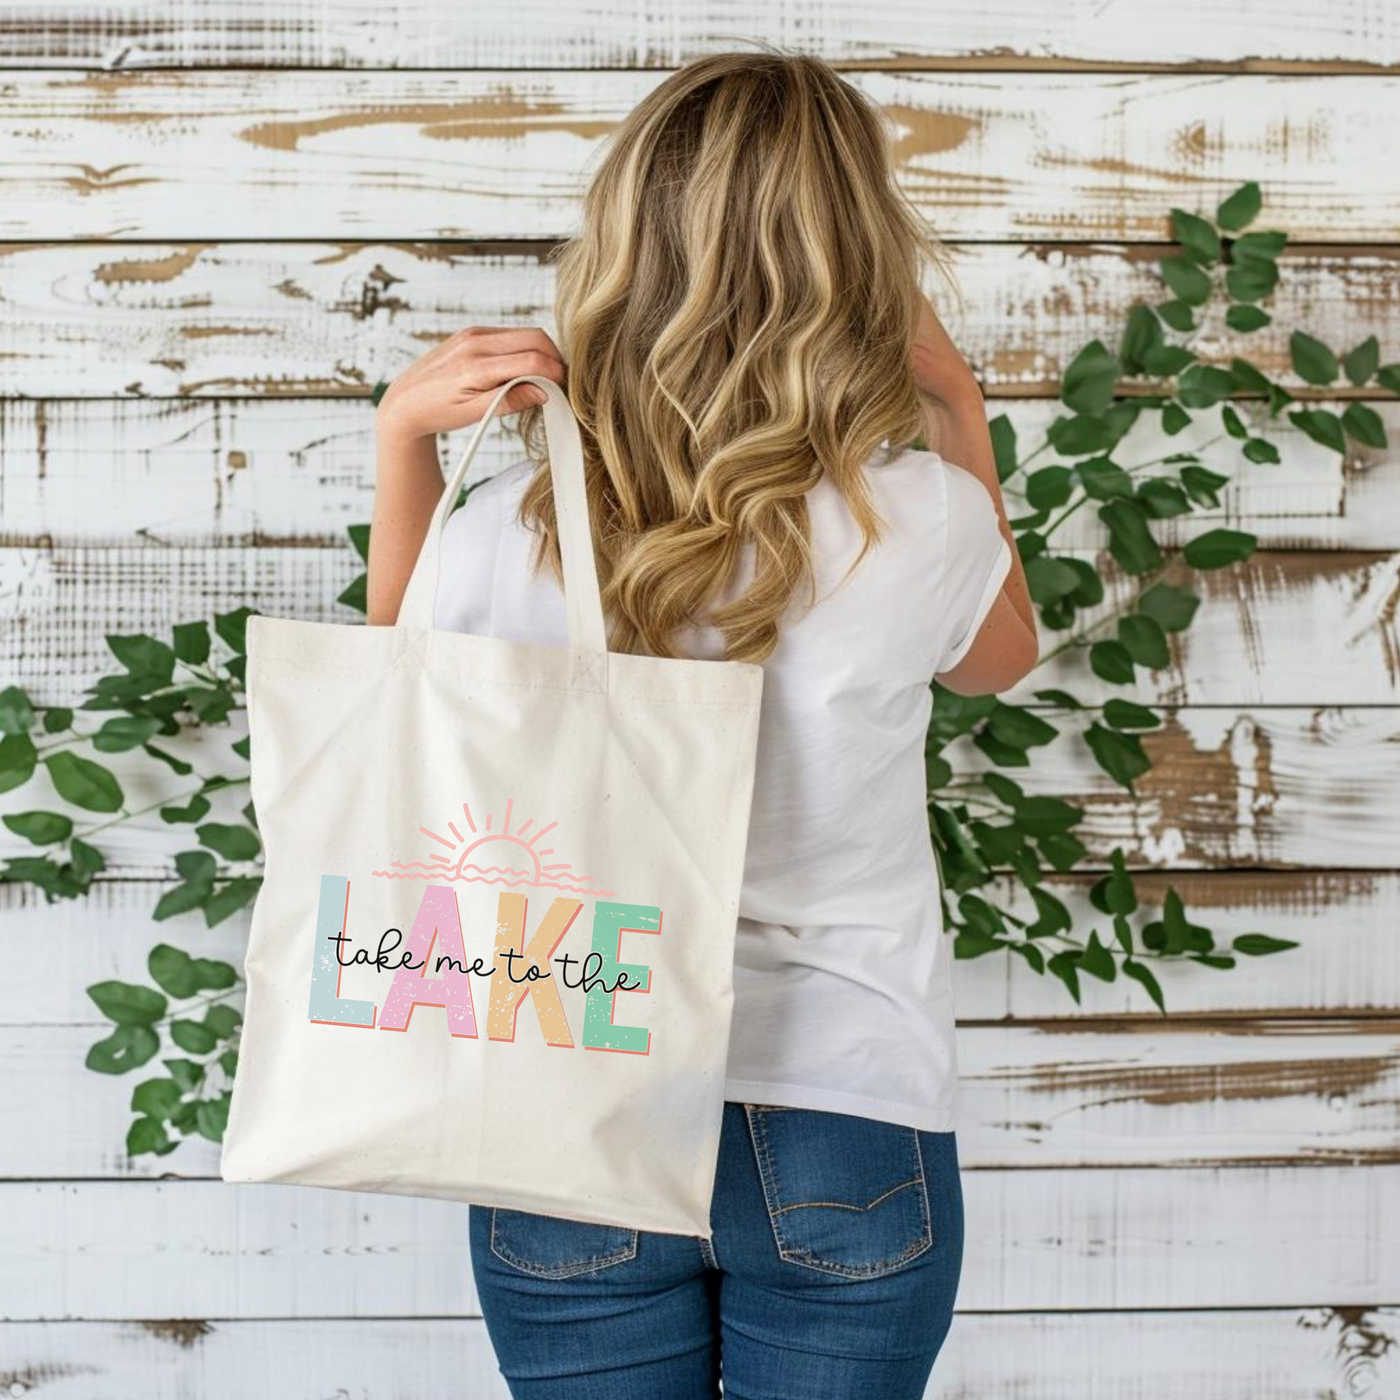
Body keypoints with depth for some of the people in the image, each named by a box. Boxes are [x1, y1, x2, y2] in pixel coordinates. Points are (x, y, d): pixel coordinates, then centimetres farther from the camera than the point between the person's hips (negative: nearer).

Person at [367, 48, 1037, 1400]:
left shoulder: (511, 535, -14)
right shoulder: (921, 521, -15)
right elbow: (1000, 656, 11)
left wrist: (401, 437, 4)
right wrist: (960, 412, 13)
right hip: (846, 1136, 0)